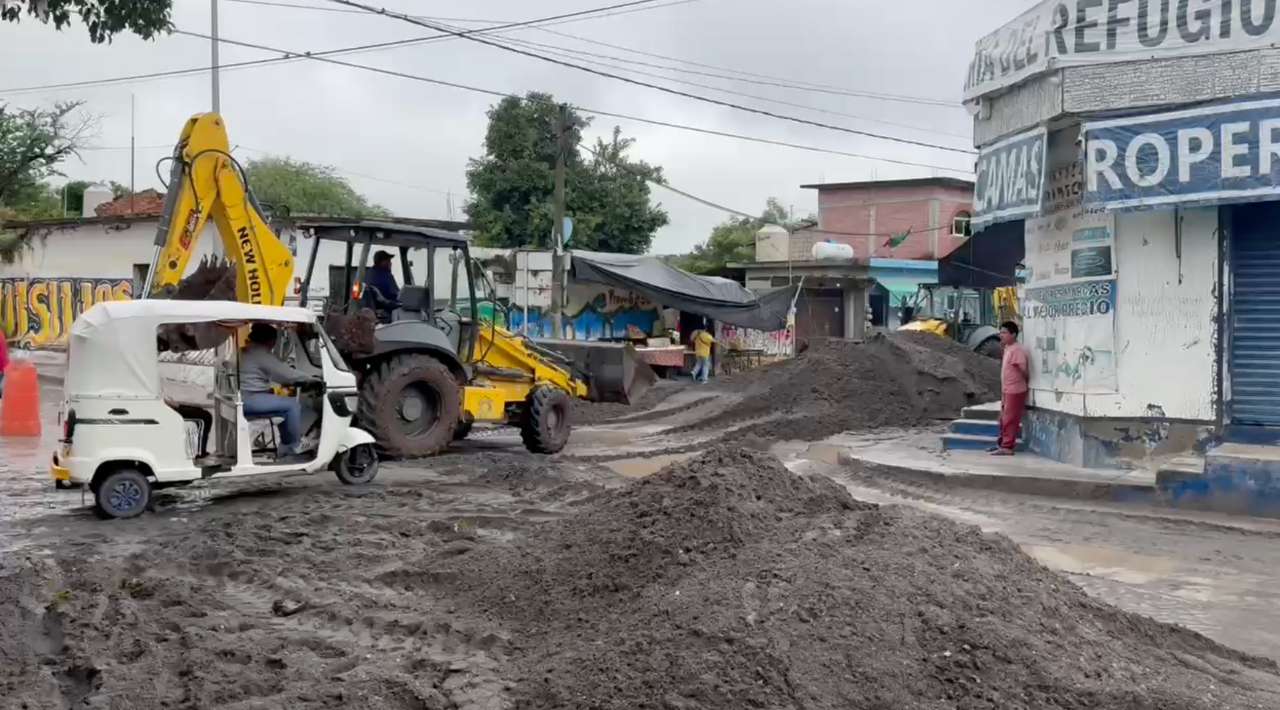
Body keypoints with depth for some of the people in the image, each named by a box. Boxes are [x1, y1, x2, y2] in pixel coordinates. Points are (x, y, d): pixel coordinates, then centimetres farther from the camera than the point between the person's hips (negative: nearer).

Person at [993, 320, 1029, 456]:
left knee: (1010, 419, -4)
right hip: (1006, 390, 10)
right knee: (1003, 418, 17)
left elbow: (1023, 369, -20)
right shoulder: (1007, 348, 12)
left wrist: (1026, 384, -7)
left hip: (1015, 391, -10)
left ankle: (1007, 447, 1)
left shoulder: (1017, 350, -19)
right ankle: (1002, 443, 27)